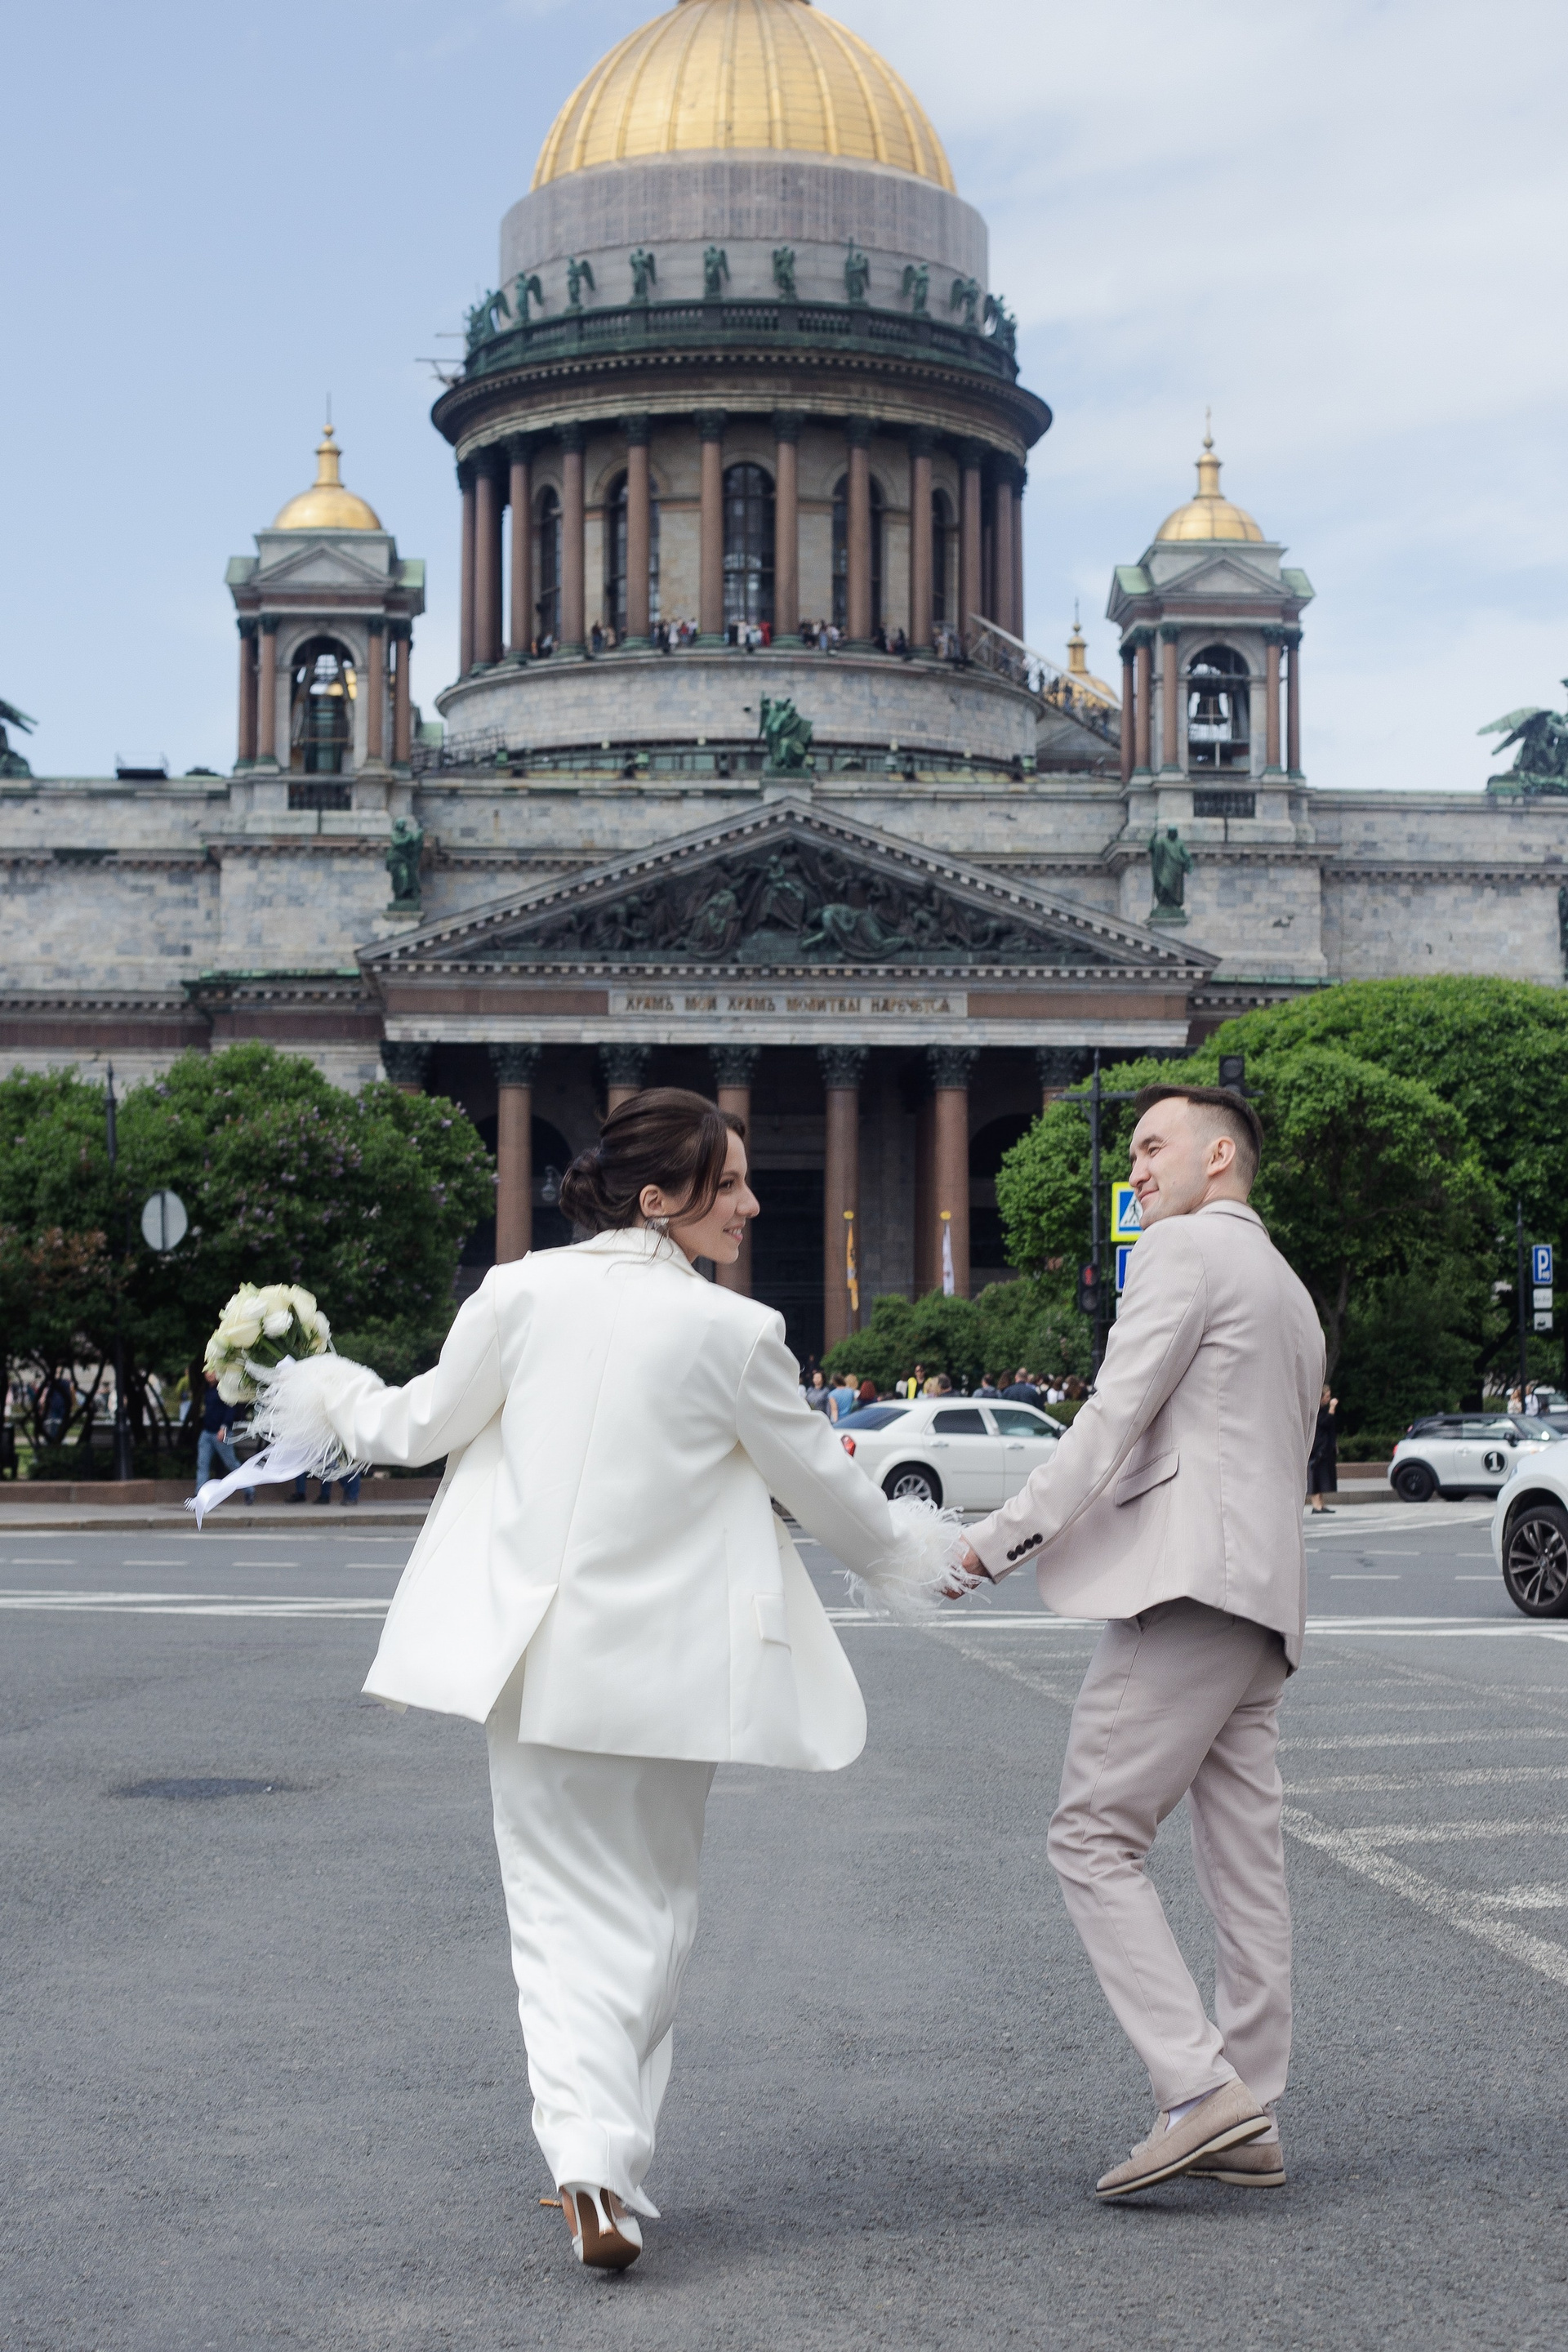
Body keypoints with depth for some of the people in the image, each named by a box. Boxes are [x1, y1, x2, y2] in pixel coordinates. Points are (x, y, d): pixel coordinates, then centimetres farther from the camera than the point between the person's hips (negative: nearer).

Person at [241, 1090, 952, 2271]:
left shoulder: (523, 1293, -6)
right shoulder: (732, 1333, -12)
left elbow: (424, 1424, 6)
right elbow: (824, 1485, -1)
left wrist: (330, 1395, 28)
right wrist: (926, 1554, 18)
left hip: (535, 1657, 2)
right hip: (661, 1665, -2)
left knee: (562, 1908, 9)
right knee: (655, 1907, 16)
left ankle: (589, 2160, -6)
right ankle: (616, 2158, 16)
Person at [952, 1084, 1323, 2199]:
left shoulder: (1185, 1248, -2)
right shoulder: (1292, 1294, 27)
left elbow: (1117, 1416, -12)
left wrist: (1001, 1536, -11)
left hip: (1189, 1584, -10)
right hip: (1264, 1603, 10)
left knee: (1096, 1838, -9)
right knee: (1244, 1859, 7)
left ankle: (1200, 2087, -16)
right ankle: (1249, 2125, 9)